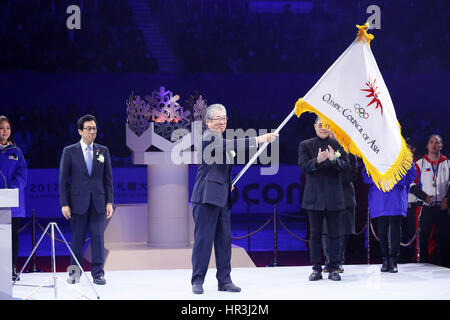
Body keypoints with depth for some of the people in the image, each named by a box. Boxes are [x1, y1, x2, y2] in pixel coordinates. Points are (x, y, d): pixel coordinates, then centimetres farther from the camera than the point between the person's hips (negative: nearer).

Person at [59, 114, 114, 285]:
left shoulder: (103, 151, 8)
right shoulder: (69, 151, 2)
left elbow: (108, 178, 8)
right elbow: (63, 179, 1)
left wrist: (109, 202, 1)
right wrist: (64, 204, -5)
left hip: (98, 202, 1)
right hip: (78, 202, -1)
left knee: (98, 237, 0)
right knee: (77, 239, 4)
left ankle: (98, 273, 6)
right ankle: (75, 272, 15)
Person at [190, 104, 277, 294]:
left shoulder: (220, 140, 21)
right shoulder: (208, 137, -9)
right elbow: (231, 145, -27)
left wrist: (229, 183, 12)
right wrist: (259, 139, -32)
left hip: (222, 199, 9)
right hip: (206, 198, -9)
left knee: (224, 239, 7)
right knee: (203, 239, -6)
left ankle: (224, 280, 12)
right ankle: (197, 281, 1)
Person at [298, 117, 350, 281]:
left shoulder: (337, 144, 7)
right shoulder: (305, 145, 6)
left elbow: (346, 165, -1)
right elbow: (303, 166, -6)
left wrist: (334, 160, -22)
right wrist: (317, 161, -25)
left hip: (333, 196, 0)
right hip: (314, 196, 0)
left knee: (334, 233, 2)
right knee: (315, 233, 3)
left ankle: (333, 268, 8)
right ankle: (316, 269, 9)